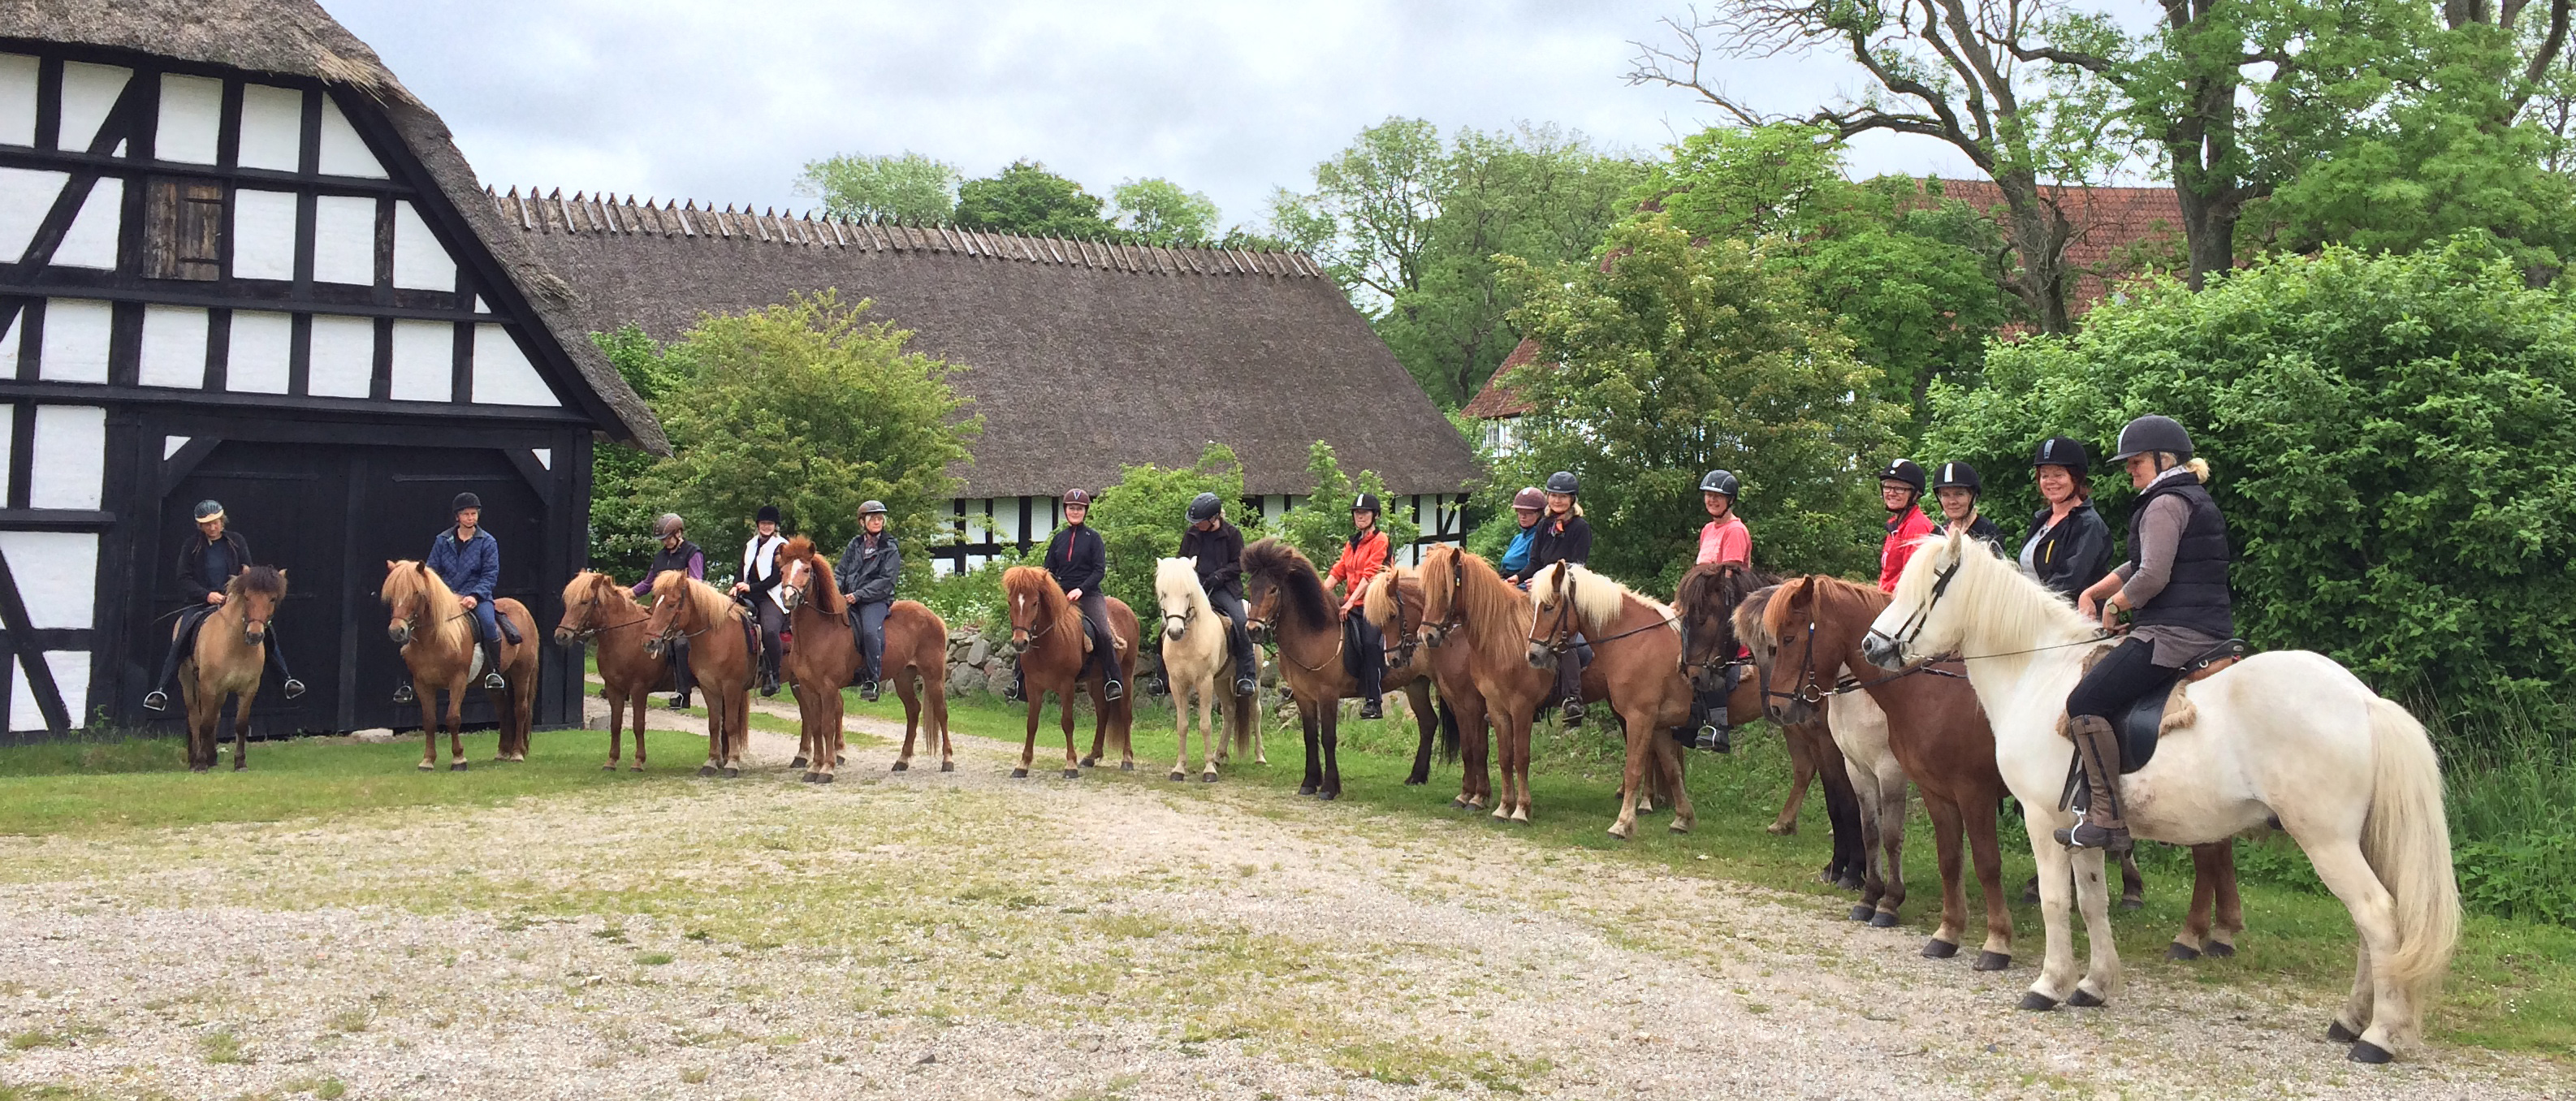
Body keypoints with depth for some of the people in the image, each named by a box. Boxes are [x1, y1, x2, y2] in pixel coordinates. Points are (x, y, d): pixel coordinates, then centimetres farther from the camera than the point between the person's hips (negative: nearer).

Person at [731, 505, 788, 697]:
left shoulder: (781, 546, 0)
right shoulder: (749, 546, 20)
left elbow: (776, 578, -8)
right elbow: (741, 572, 17)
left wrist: (751, 587, -15)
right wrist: (736, 587, -4)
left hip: (772, 598, -6)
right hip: (749, 598, 6)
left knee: (769, 630, -31)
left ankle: (773, 676, -22)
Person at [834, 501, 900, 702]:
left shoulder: (890, 549, 2)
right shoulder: (855, 545, 17)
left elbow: (886, 581, -7)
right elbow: (840, 571, 17)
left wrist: (859, 595, -16)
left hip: (876, 600, -5)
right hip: (849, 600, 5)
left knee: (870, 631, -31)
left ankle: (872, 680, -24)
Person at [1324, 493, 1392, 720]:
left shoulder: (1380, 540, -3)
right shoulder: (1351, 543, 21)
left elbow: (1371, 574, -13)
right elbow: (1338, 572, 16)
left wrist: (1351, 602, -21)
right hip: (1352, 603, 7)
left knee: (1370, 643, -24)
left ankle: (1373, 702, -24)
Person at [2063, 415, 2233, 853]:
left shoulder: (2165, 504, -10)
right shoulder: (2197, 500, 23)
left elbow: (2152, 577, -21)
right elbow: (2139, 565, 27)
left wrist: (2114, 605, -4)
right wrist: (2092, 592, 17)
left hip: (2173, 632, -11)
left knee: (2085, 702, -16)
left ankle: (2108, 819, -20)